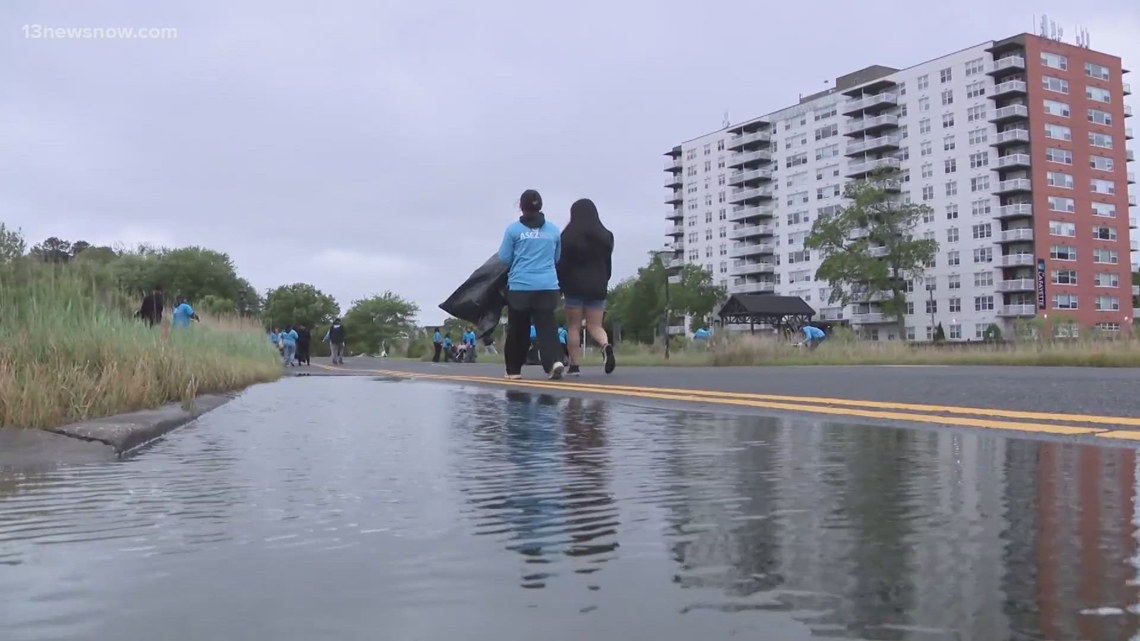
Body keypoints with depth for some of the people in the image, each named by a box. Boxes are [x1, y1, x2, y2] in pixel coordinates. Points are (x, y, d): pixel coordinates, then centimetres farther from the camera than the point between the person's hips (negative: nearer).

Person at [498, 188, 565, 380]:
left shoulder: (513, 229, -1)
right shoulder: (553, 230, 9)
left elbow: (504, 259, 2)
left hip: (520, 286, -2)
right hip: (548, 286, 2)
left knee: (518, 329, 9)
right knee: (547, 326, -2)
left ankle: (514, 369, 18)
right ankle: (555, 360, -24)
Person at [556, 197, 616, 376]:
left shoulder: (568, 236, -5)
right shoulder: (605, 236, 8)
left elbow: (562, 263, -6)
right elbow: (608, 264, 12)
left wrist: (559, 286, 1)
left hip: (575, 286, -3)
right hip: (598, 287, 3)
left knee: (573, 326, 4)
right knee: (595, 325, 7)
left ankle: (574, 366, 1)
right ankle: (606, 345, -23)